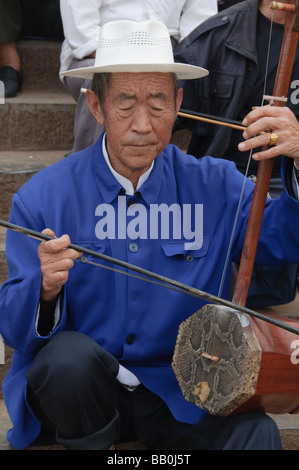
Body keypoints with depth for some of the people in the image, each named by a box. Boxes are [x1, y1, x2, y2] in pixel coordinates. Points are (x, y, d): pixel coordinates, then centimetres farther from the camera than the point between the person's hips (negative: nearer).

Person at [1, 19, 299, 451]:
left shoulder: (213, 186, -1)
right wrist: (45, 289, -29)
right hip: (78, 389, 2)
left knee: (257, 435, -29)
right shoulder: (43, 197, -6)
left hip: (177, 393, -1)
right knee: (69, 356, -33)